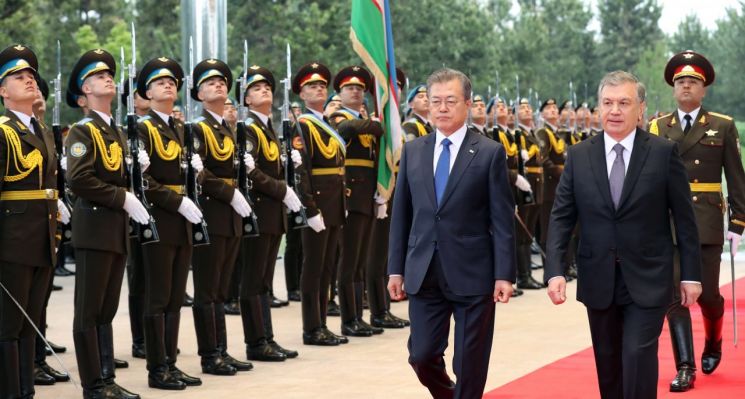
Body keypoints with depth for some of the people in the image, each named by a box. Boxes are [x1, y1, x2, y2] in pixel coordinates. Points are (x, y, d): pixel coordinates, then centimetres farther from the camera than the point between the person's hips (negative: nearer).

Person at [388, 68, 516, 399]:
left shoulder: (490, 153, -2)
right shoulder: (412, 151, 8)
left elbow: (502, 219, -4)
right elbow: (401, 214, 11)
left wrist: (504, 274, -9)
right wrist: (396, 269, 7)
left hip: (472, 274, -3)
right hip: (424, 273, 3)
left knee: (470, 365, 3)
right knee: (422, 356, 5)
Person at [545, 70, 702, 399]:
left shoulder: (664, 152, -4)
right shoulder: (579, 156, 2)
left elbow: (684, 218, -1)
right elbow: (561, 217, 1)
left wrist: (691, 274, -2)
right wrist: (555, 270, -11)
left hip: (647, 279, -3)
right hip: (599, 279, 3)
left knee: (638, 357, -11)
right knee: (608, 363, 12)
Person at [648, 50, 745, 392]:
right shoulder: (656, 128, 8)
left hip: (707, 223, -1)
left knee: (707, 294, 4)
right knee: (674, 295, -3)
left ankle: (713, 344, 34)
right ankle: (685, 368, 3)